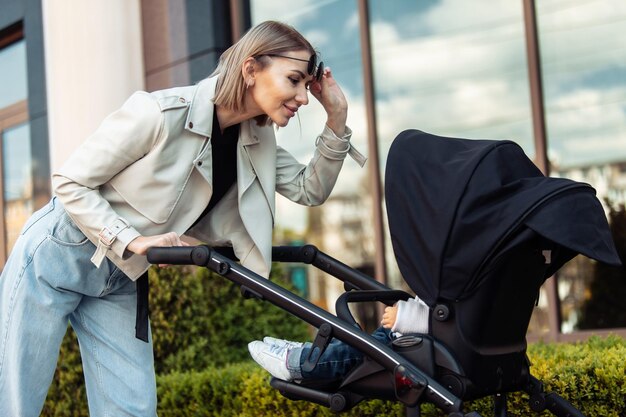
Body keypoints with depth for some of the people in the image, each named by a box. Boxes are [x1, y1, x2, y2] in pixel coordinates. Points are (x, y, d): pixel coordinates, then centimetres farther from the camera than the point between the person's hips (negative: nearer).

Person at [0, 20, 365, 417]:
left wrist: (337, 118, -11)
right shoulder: (161, 113, -26)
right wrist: (132, 240, -26)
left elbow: (310, 190, 0)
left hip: (121, 279, 7)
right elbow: (70, 182, -18)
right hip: (58, 258, -6)